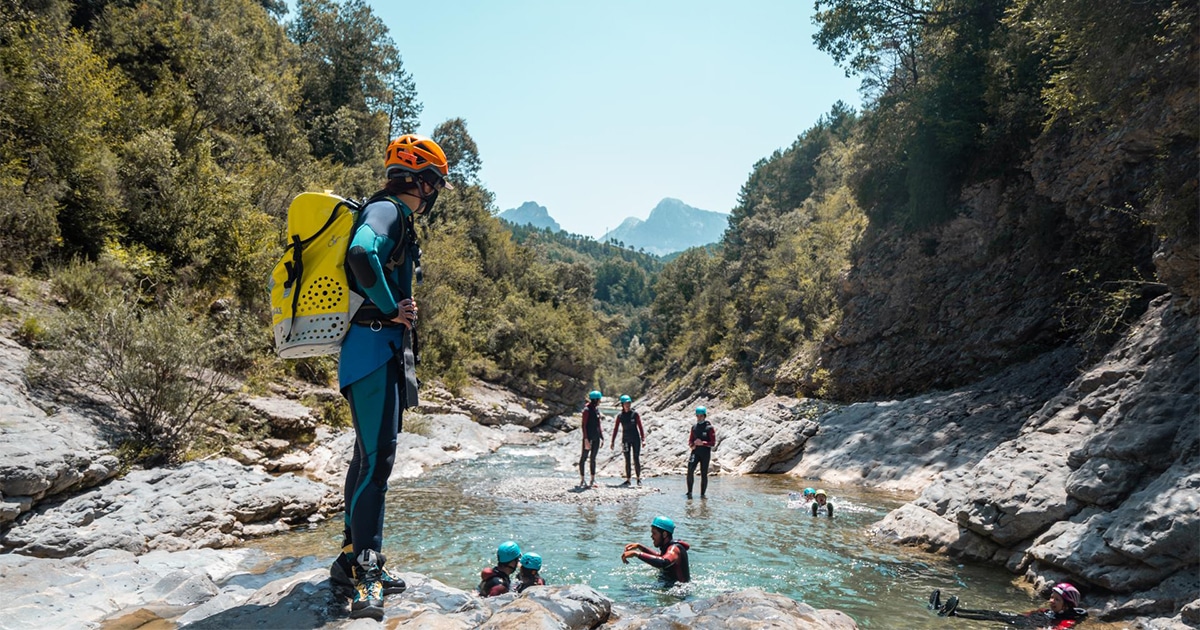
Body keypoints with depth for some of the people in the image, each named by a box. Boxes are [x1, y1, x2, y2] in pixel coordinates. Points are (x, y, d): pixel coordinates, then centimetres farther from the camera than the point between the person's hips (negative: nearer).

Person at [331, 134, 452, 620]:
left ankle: (353, 559, 23)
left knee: (370, 455, 14)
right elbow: (361, 252, -31)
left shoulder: (393, 217, 23)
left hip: (381, 353, 11)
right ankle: (366, 570, -9)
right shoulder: (387, 211, -10)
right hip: (376, 348, -11)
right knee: (377, 457, -12)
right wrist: (392, 308, -20)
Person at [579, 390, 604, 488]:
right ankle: (582, 480, 6)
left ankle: (593, 480, 16)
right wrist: (586, 439, -19)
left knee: (593, 458, 11)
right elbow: (584, 425, -14)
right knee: (584, 457, 1)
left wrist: (602, 436, 13)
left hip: (596, 437, 7)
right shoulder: (587, 410, -12)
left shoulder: (597, 409, 10)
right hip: (588, 437, -7)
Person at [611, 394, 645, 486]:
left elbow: (640, 427, -3)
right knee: (627, 460, 5)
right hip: (626, 440, 2)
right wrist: (613, 442, 3)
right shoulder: (620, 416, 1)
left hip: (635, 439, -2)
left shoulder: (635, 414, -4)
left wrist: (643, 439, -8)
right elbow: (615, 429, 5)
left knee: (636, 459, -2)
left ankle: (639, 478, 9)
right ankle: (628, 479, 11)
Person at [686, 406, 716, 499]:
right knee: (690, 470, -15)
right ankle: (689, 492, -7)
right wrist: (692, 445, -5)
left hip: (705, 453, -3)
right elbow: (690, 440, 17)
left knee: (704, 474, 3)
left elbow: (713, 443, -6)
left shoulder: (709, 427, -3)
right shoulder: (694, 427, 11)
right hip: (695, 452, 3)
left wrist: (702, 443, -20)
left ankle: (702, 494, 14)